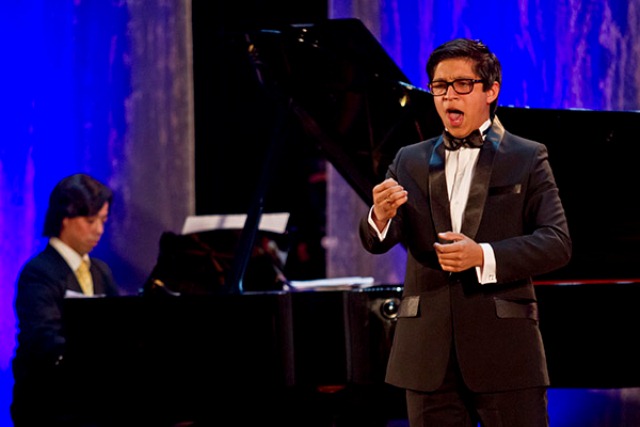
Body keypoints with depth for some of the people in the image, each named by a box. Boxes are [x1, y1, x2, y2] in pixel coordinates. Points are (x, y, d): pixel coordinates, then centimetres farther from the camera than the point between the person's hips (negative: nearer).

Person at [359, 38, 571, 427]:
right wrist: (381, 216, -21)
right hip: (429, 352, 3)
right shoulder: (409, 161, 12)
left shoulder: (528, 158, 4)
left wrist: (484, 256, -19)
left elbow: (557, 243, -4)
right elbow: (377, 242, 3)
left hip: (504, 350, -3)